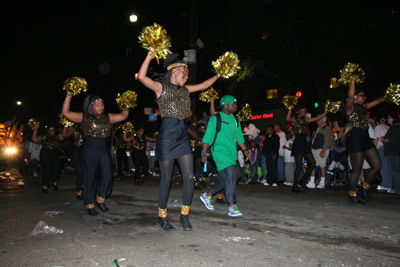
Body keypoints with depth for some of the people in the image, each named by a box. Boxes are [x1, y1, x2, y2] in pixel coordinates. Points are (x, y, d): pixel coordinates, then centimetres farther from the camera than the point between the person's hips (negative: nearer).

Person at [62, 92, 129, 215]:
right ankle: (90, 205, 17)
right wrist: (68, 96, -11)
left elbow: (123, 116, 15)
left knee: (107, 176, -3)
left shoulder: (107, 117, 13)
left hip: (104, 150, 4)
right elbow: (66, 113, -5)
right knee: (90, 178, 3)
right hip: (88, 151, -3)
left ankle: (100, 199, 20)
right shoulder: (84, 117, 2)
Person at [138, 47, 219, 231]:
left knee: (189, 177, 0)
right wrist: (150, 55, -19)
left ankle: (184, 216, 15)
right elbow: (141, 77, -16)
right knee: (166, 179, 1)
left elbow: (204, 85, 28)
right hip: (167, 136, -6)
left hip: (183, 136, 6)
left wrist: (219, 74, 30)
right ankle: (162, 217, 19)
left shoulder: (184, 90, 16)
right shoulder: (161, 87, -2)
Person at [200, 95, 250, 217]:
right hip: (220, 151, -7)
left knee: (223, 179, 11)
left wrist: (245, 150, 13)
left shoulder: (235, 120, 15)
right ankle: (232, 206, -16)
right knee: (230, 174, -21)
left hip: (232, 153, 7)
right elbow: (207, 138, -5)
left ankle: (207, 196, 33)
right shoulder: (215, 119, -4)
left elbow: (239, 137, 21)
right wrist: (204, 154, -11)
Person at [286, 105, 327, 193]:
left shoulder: (304, 120, 18)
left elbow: (317, 118, 25)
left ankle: (304, 180, 22)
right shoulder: (294, 120, -5)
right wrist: (290, 108, -26)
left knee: (312, 163, 4)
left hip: (304, 144, 8)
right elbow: (288, 119, -28)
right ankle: (295, 187, 4)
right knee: (299, 166, -6)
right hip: (298, 144, -8)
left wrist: (326, 113, 24)